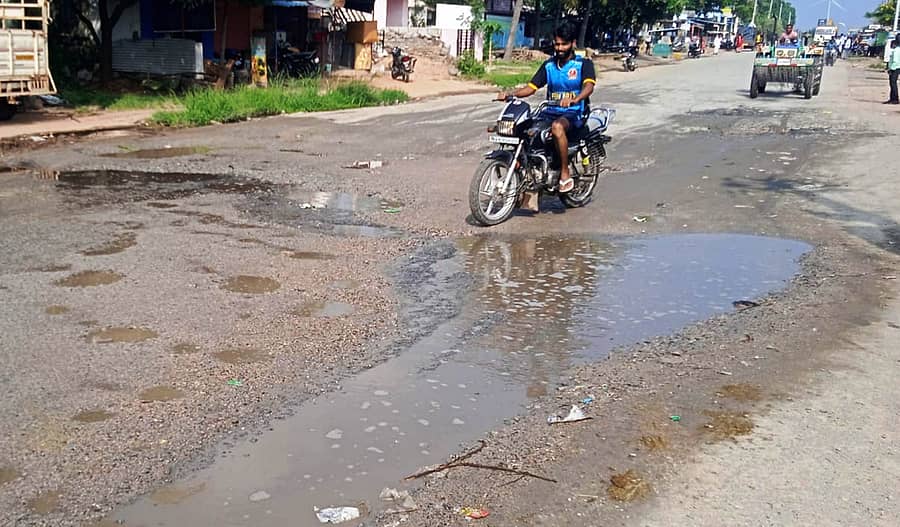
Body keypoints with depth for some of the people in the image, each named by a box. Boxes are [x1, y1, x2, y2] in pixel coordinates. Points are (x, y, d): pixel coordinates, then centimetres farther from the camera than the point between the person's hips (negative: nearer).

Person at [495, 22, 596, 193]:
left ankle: (565, 174, -30)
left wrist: (574, 99, -41)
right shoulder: (548, 65, 14)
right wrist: (510, 94, -10)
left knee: (557, 127, -40)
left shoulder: (583, 63, -1)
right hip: (550, 111, 5)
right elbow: (532, 87, 9)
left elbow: (589, 85, -19)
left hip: (574, 113, -5)